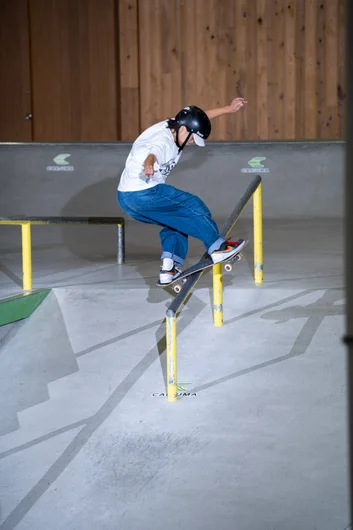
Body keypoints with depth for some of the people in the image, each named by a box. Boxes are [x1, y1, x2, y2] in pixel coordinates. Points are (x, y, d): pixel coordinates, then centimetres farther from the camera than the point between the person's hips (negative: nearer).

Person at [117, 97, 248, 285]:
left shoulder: (172, 125, 9)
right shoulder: (163, 139, -20)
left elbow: (200, 117, 24)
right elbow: (153, 153, -44)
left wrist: (228, 109, 26)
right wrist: (149, 165, -67)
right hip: (144, 194, -11)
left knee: (178, 221, 18)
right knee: (193, 206, -5)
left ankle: (169, 268, 9)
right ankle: (218, 248, 3)